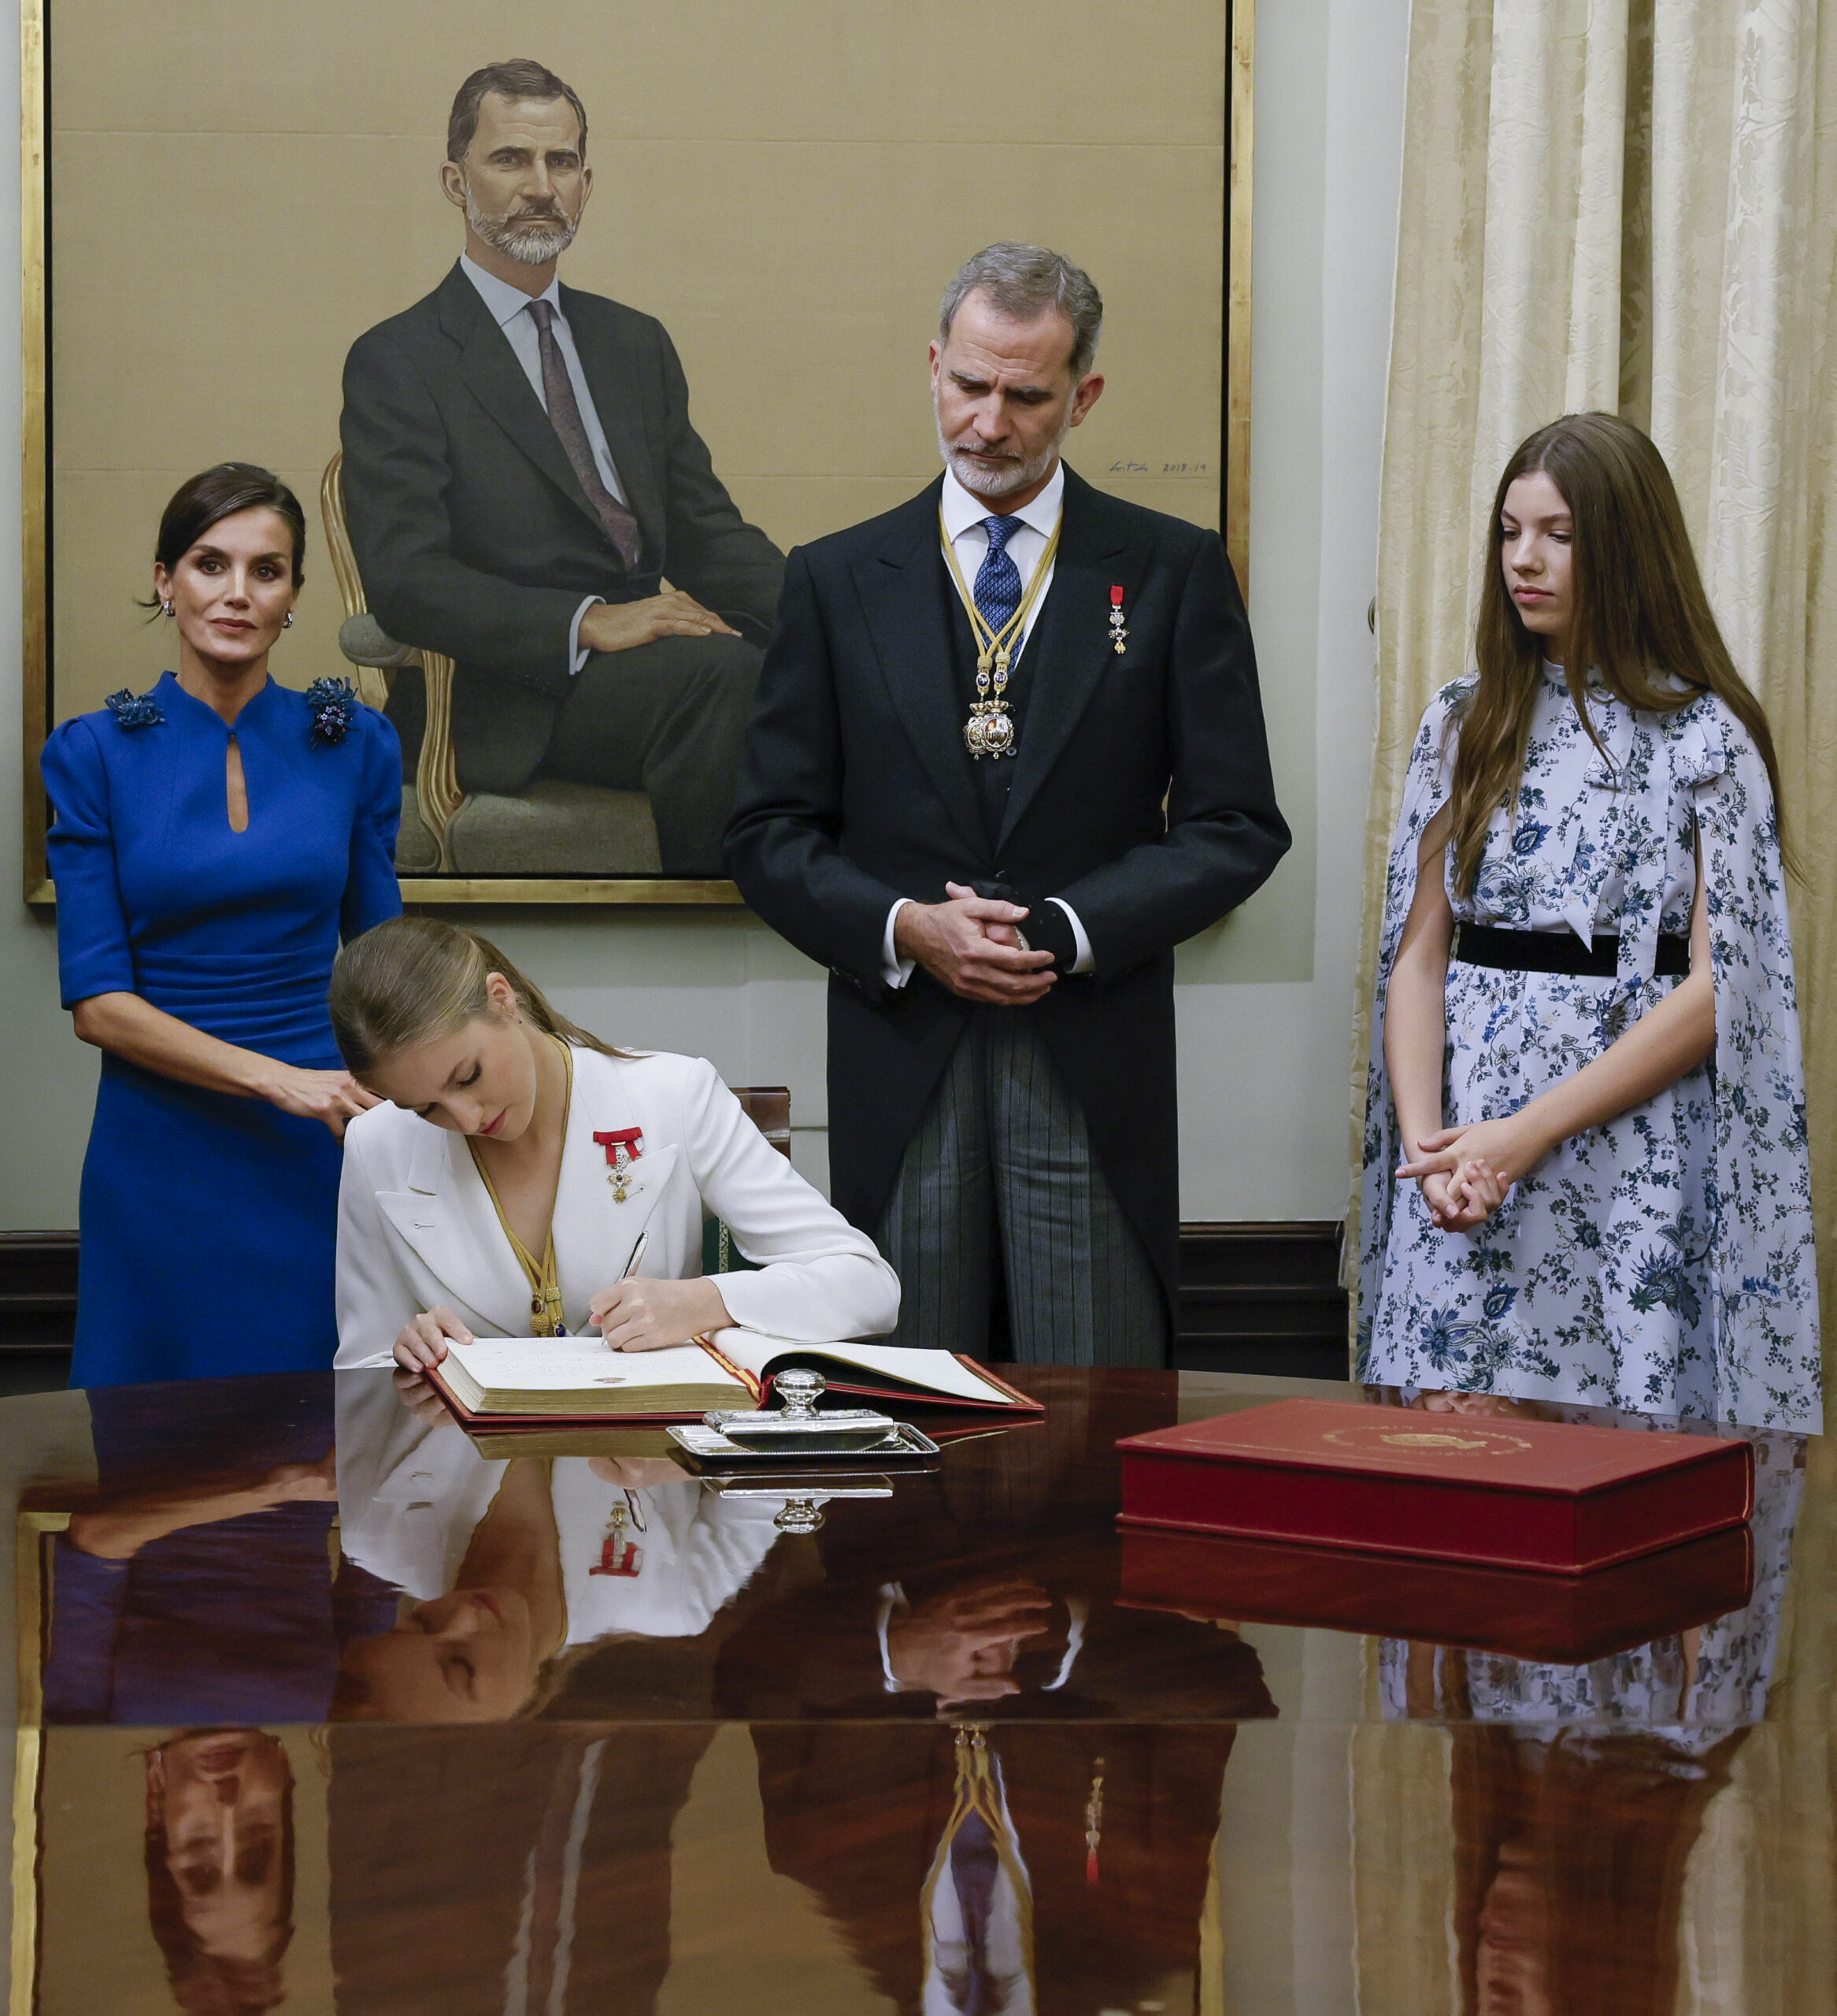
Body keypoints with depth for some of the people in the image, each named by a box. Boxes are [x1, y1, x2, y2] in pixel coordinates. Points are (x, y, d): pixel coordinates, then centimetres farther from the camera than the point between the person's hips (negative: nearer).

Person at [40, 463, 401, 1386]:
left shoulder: (354, 745, 4)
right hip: (163, 1155, -1)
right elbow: (97, 1001, -5)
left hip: (323, 1148, 1)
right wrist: (278, 1079, -15)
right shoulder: (96, 754, -1)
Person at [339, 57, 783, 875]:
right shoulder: (396, 363, 2)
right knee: (721, 672, -34)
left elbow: (706, 531, 17)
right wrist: (588, 622, -23)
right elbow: (404, 578, -10)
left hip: (646, 651, 6)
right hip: (506, 701, -6)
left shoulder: (635, 344, 22)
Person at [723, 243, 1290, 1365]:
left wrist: (1067, 933, -11)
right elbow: (771, 838, 7)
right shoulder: (838, 581, 9)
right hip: (901, 1067, 1)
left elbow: (1236, 829, 2)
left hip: (1095, 1069, -1)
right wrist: (904, 928, -11)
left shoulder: (1173, 573, 5)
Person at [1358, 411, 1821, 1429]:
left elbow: (1718, 987, -8)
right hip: (1460, 1165, 4)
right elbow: (1417, 954, 8)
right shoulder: (1464, 723, 11)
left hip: (1630, 1157, -3)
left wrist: (1527, 1135, -14)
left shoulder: (1704, 736, -2)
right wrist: (1428, 1144, -8)